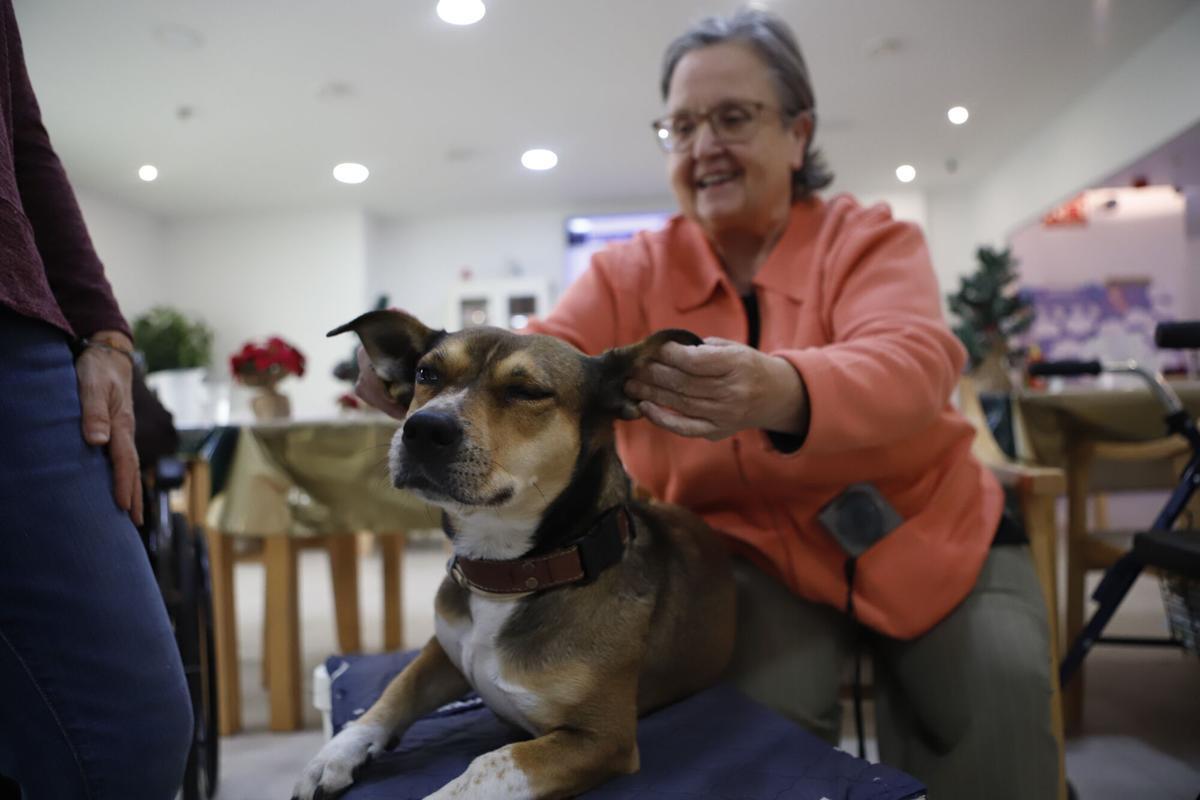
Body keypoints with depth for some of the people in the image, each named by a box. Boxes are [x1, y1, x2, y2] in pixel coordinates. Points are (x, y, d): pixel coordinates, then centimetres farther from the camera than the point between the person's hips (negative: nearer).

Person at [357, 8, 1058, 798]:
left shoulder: (871, 239, -8)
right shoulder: (631, 272, -3)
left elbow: (913, 363, -29)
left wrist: (778, 392, -52)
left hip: (929, 537, 1)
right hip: (757, 554, 0)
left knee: (995, 701, -19)